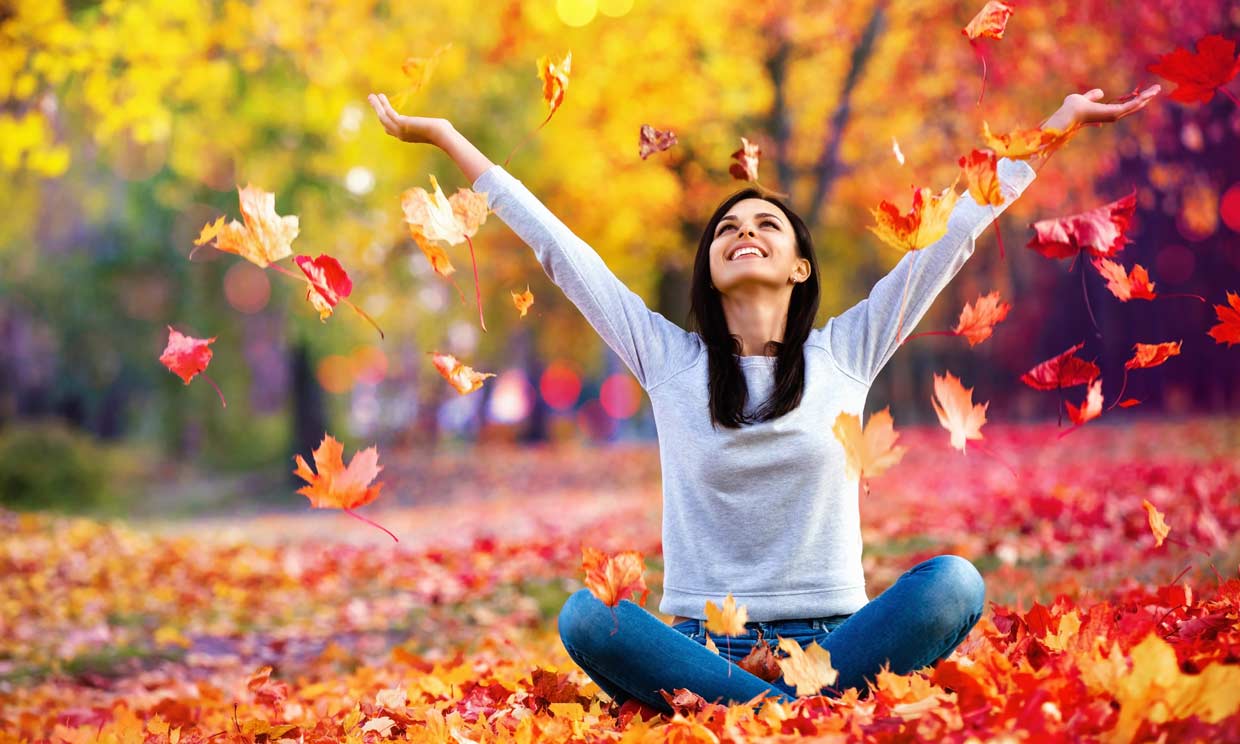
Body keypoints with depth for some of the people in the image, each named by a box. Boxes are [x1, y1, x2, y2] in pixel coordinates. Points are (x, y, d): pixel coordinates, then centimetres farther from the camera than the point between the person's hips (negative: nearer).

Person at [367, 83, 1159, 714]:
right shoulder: (668, 359, 9)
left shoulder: (844, 354, 9)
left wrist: (1057, 125, 12)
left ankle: (747, 711, -29)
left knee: (954, 581, -29)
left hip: (829, 639, 0)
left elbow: (958, 231, 10)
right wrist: (446, 136, 11)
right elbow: (557, 244, 9)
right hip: (699, 642, 0)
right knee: (583, 616, -31)